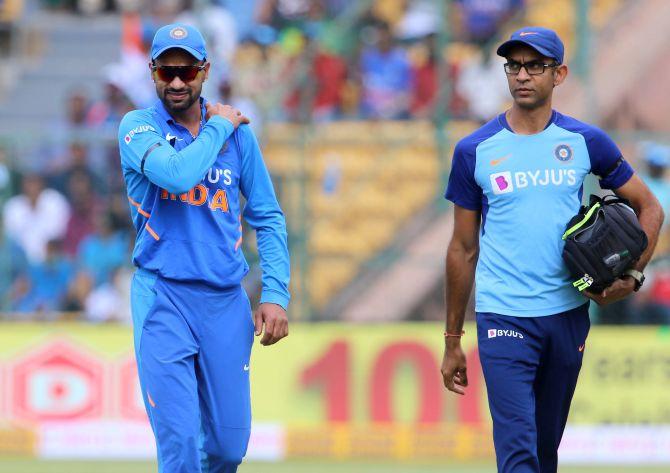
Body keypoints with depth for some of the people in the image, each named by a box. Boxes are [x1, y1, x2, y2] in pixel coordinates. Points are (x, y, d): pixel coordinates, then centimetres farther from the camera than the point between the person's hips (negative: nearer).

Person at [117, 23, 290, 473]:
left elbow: (268, 217, 12)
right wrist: (218, 127, -8)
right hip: (164, 296, -3)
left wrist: (276, 294, 2)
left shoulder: (238, 132, 8)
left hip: (226, 300, 3)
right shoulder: (139, 127, -2)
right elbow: (177, 173, -23)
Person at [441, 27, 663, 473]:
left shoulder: (586, 143, 3)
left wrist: (633, 275, -2)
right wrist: (452, 342, 8)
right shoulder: (475, 151, 0)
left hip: (568, 314, 2)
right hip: (503, 317, -2)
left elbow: (649, 209, 13)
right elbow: (464, 250, 7)